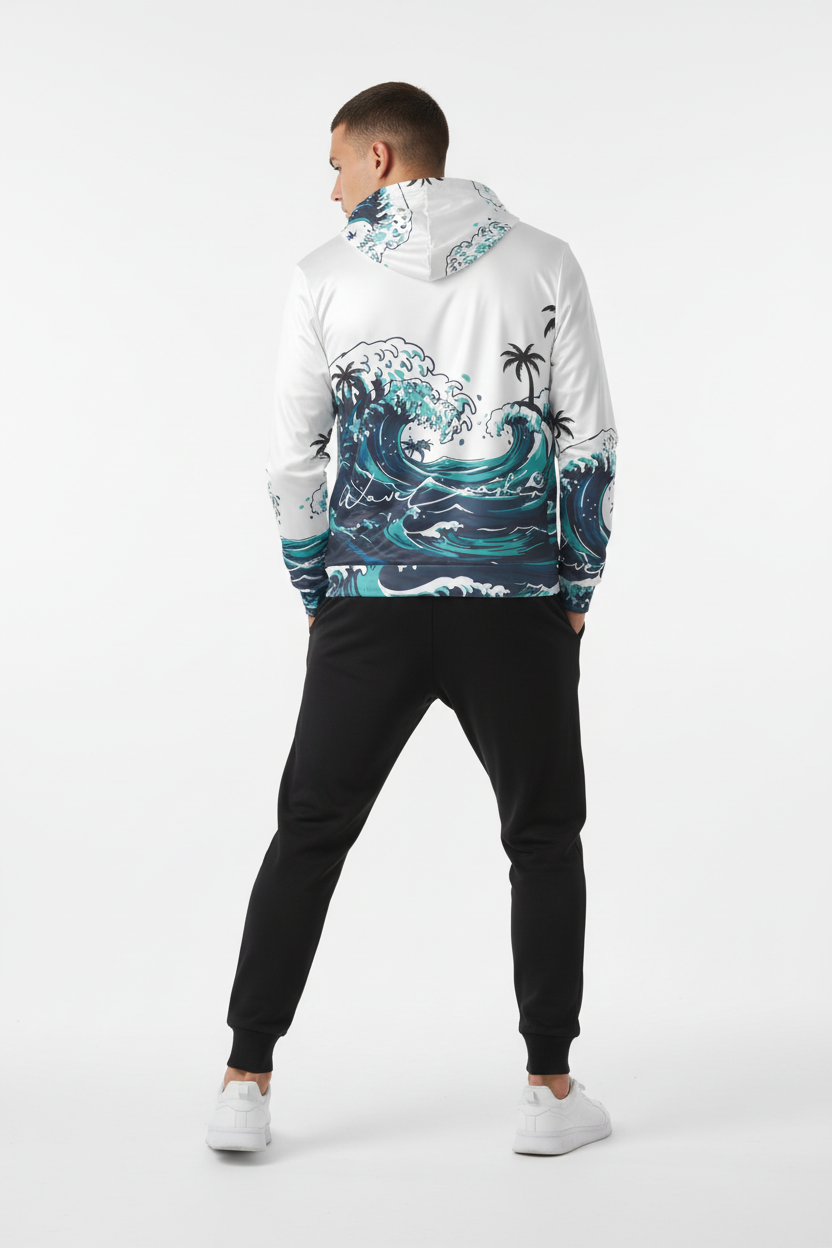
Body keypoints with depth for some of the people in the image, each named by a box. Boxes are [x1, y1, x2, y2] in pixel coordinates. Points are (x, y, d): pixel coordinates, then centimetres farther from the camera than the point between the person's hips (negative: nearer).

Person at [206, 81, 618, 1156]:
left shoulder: (325, 276, 2)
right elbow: (590, 441, 0)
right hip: (518, 606, 0)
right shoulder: (543, 263, 3)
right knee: (544, 840, 14)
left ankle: (246, 1083, 12)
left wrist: (317, 596, 13)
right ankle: (549, 1090, 15)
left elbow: (292, 457, 3)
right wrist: (575, 591, 8)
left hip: (370, 608, 1)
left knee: (309, 835, 11)